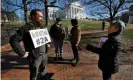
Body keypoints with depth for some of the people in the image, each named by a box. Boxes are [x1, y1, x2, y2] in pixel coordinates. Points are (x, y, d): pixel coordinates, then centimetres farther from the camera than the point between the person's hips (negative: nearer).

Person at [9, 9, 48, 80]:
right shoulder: (26, 28, -15)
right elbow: (13, 40, -19)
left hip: (44, 55, 7)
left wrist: (47, 44, 10)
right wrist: (22, 53, -19)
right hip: (35, 57, -6)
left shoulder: (41, 27, 8)